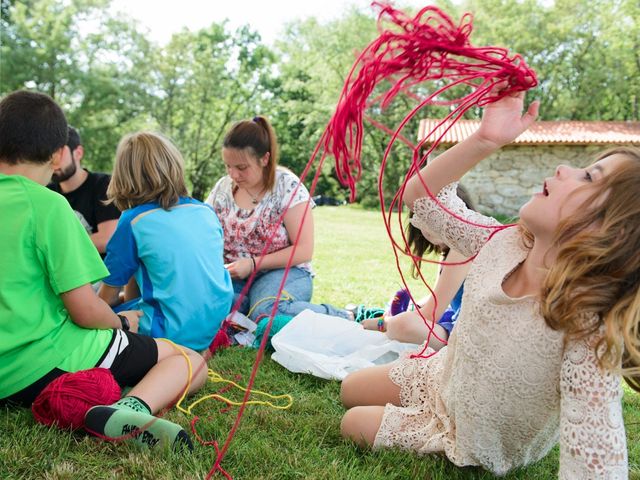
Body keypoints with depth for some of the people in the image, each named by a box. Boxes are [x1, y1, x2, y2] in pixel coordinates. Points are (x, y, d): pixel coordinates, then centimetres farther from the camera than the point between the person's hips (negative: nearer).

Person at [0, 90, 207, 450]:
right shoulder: (47, 205, -13)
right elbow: (86, 311, -15)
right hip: (47, 362, -7)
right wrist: (122, 322, 6)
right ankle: (131, 408, -25)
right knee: (190, 362, 2)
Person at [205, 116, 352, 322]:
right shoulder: (223, 187, 7)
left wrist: (253, 264, -17)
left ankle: (346, 319, -18)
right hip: (233, 278, 3)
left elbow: (303, 250, -10)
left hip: (284, 272, -3)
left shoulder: (288, 186, -7)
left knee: (267, 310, -38)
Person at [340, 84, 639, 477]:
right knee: (351, 392, 21)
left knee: (354, 425, 6)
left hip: (475, 441, -5)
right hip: (444, 378, 5)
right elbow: (422, 195, -12)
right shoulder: (504, 243, -22)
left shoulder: (585, 335, -40)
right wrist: (484, 141, -25)